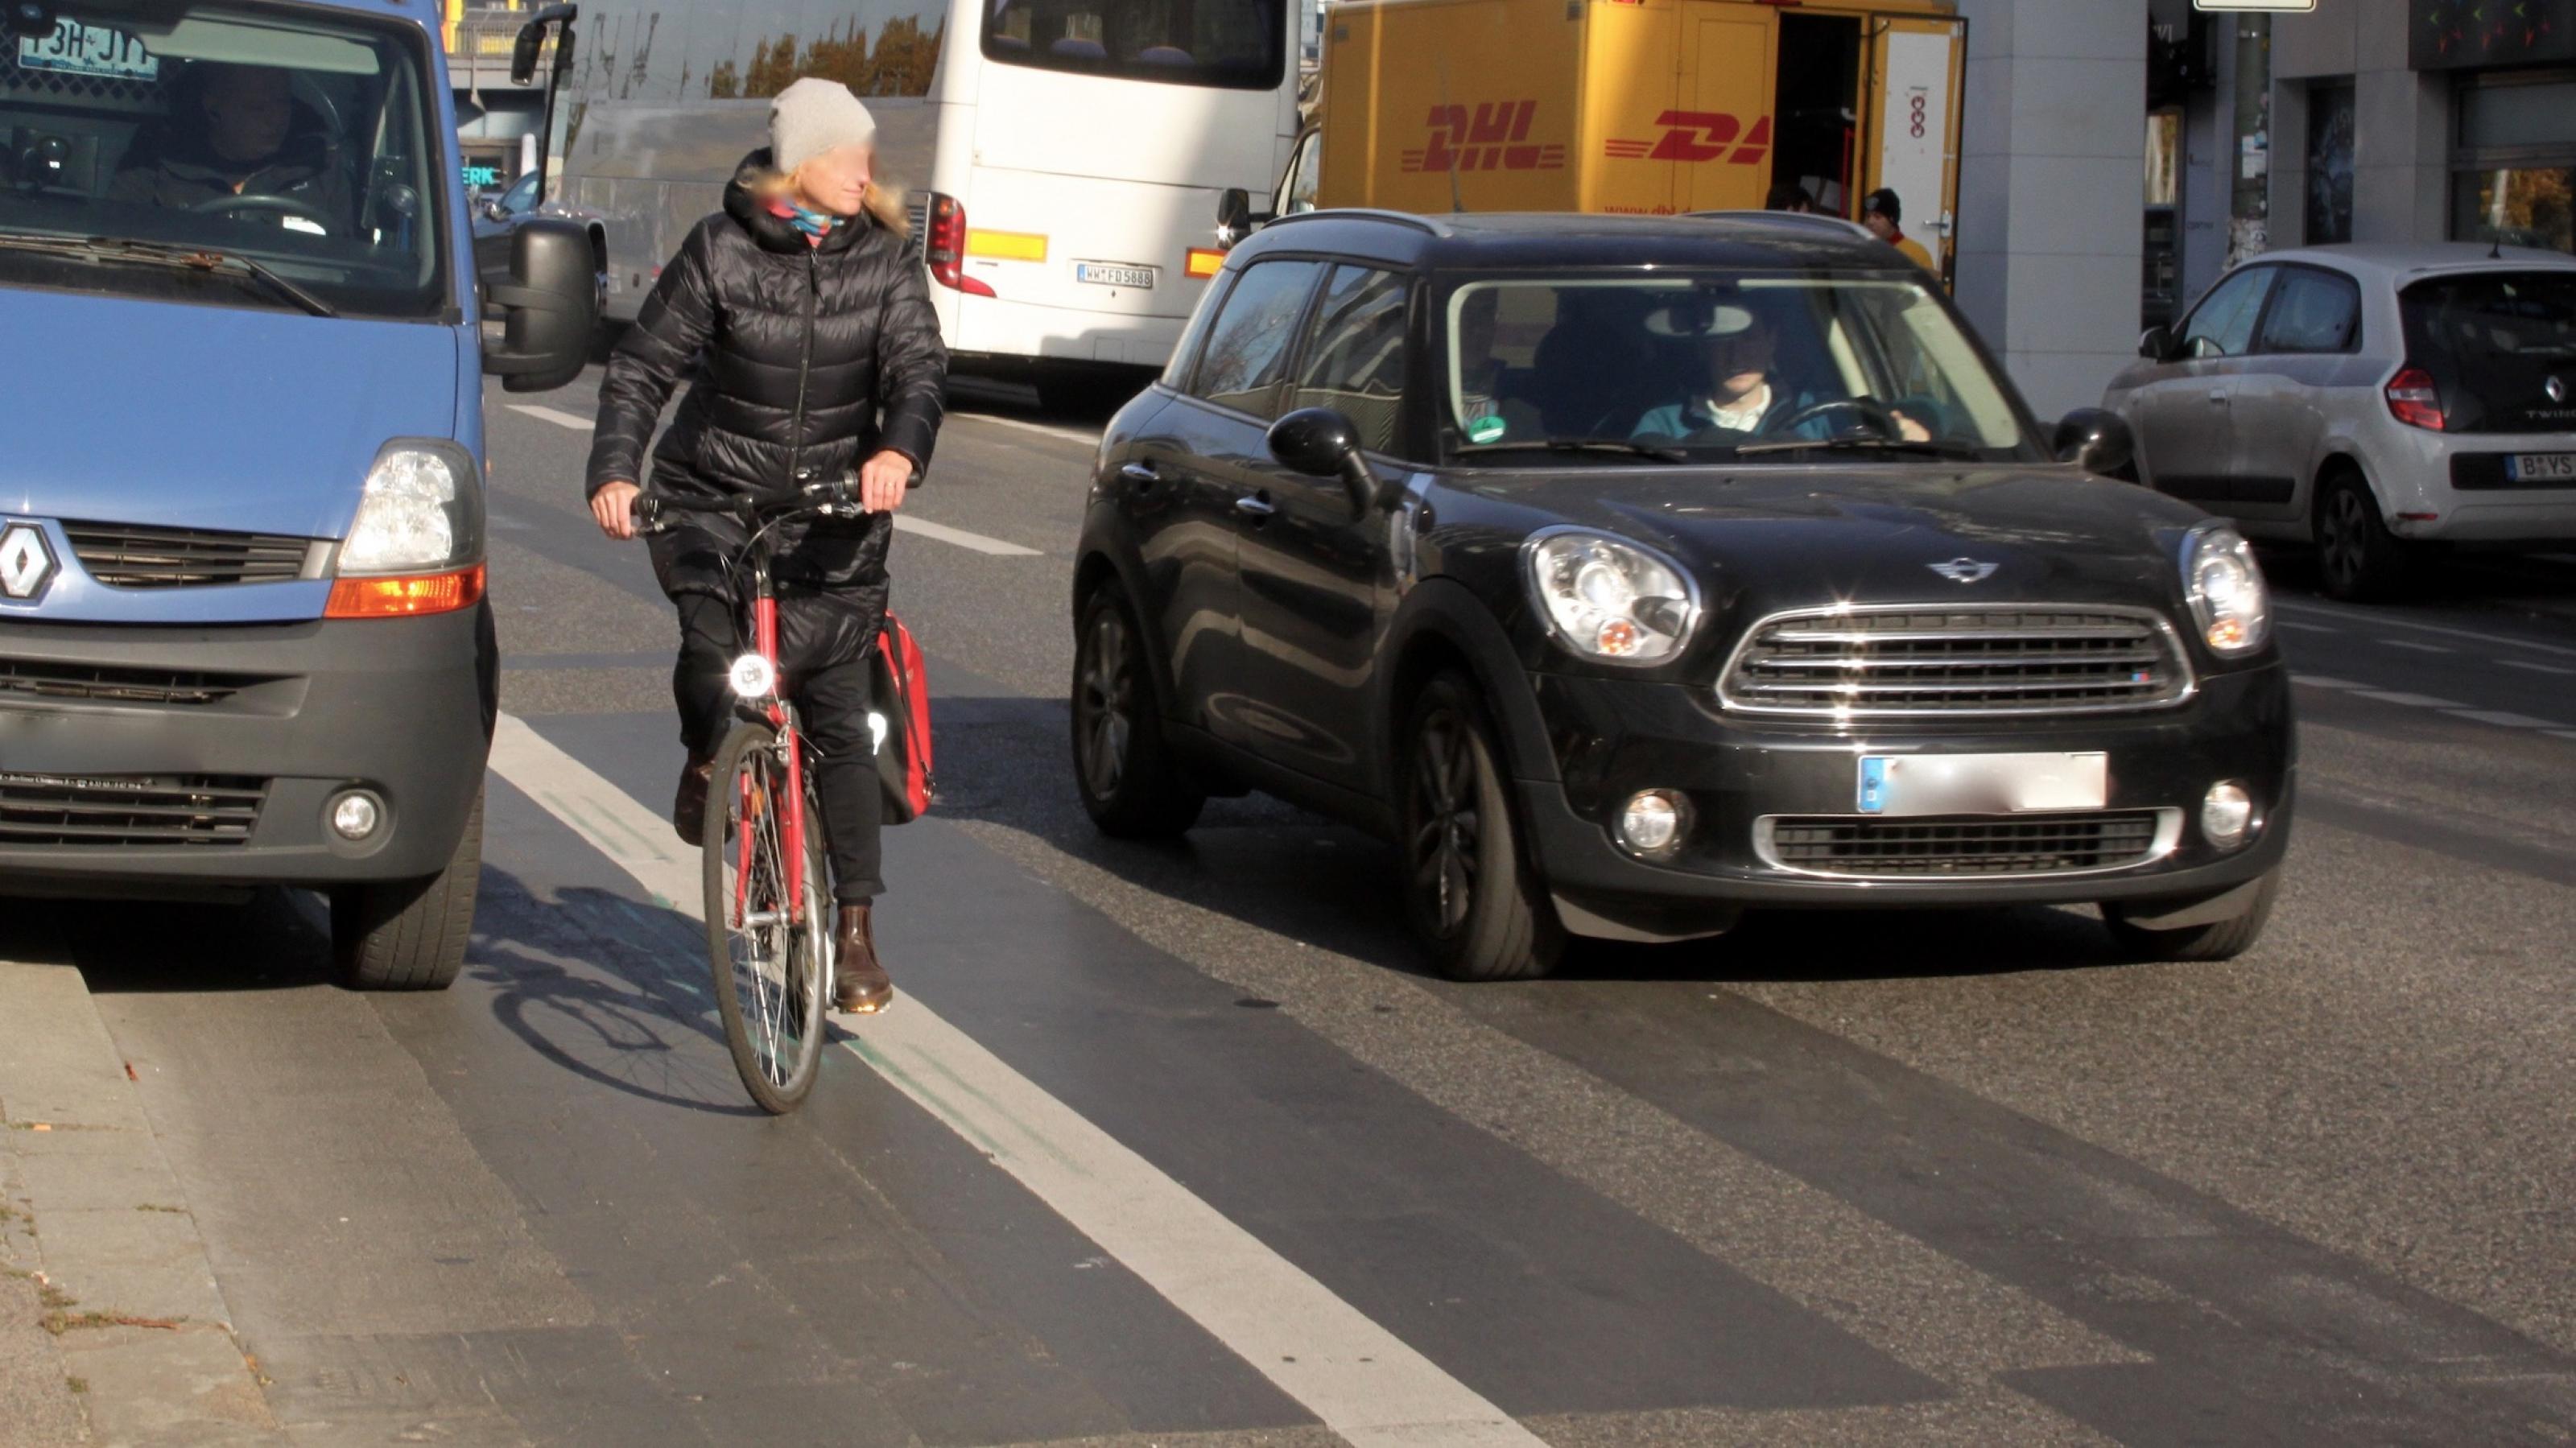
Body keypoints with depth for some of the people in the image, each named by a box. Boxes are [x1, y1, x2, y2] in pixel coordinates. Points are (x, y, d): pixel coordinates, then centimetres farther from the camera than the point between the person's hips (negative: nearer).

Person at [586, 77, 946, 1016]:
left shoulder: (884, 261, 0)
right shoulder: (721, 251, -4)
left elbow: (919, 367, -12)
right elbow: (643, 365, -5)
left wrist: (899, 453, -34)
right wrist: (613, 472, -21)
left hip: (836, 510, 1)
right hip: (711, 498, -1)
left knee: (838, 717, -3)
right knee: (712, 646, -25)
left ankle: (855, 933, 4)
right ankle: (706, 758, 12)